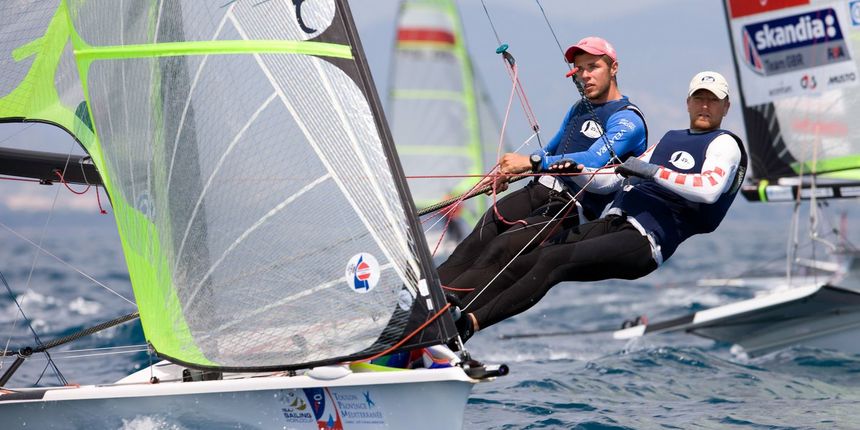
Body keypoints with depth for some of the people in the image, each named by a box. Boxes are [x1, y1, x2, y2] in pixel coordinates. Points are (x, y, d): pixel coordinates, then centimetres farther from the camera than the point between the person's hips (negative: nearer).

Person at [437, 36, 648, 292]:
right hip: (541, 189, 7)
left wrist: (532, 162, -31)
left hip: (574, 209, -7)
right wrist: (508, 173, 18)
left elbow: (594, 161, -25)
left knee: (501, 247, -26)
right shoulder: (579, 109, 20)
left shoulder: (627, 120, -8)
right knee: (478, 240, -16)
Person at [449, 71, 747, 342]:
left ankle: (469, 324, -36)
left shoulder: (723, 144, 7)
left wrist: (653, 171, -18)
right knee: (514, 263, -10)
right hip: (607, 225, 7)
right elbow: (611, 181, 26)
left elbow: (710, 189, -15)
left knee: (553, 261, -28)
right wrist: (575, 171, 8)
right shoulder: (669, 139, 28)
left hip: (645, 241, -7)